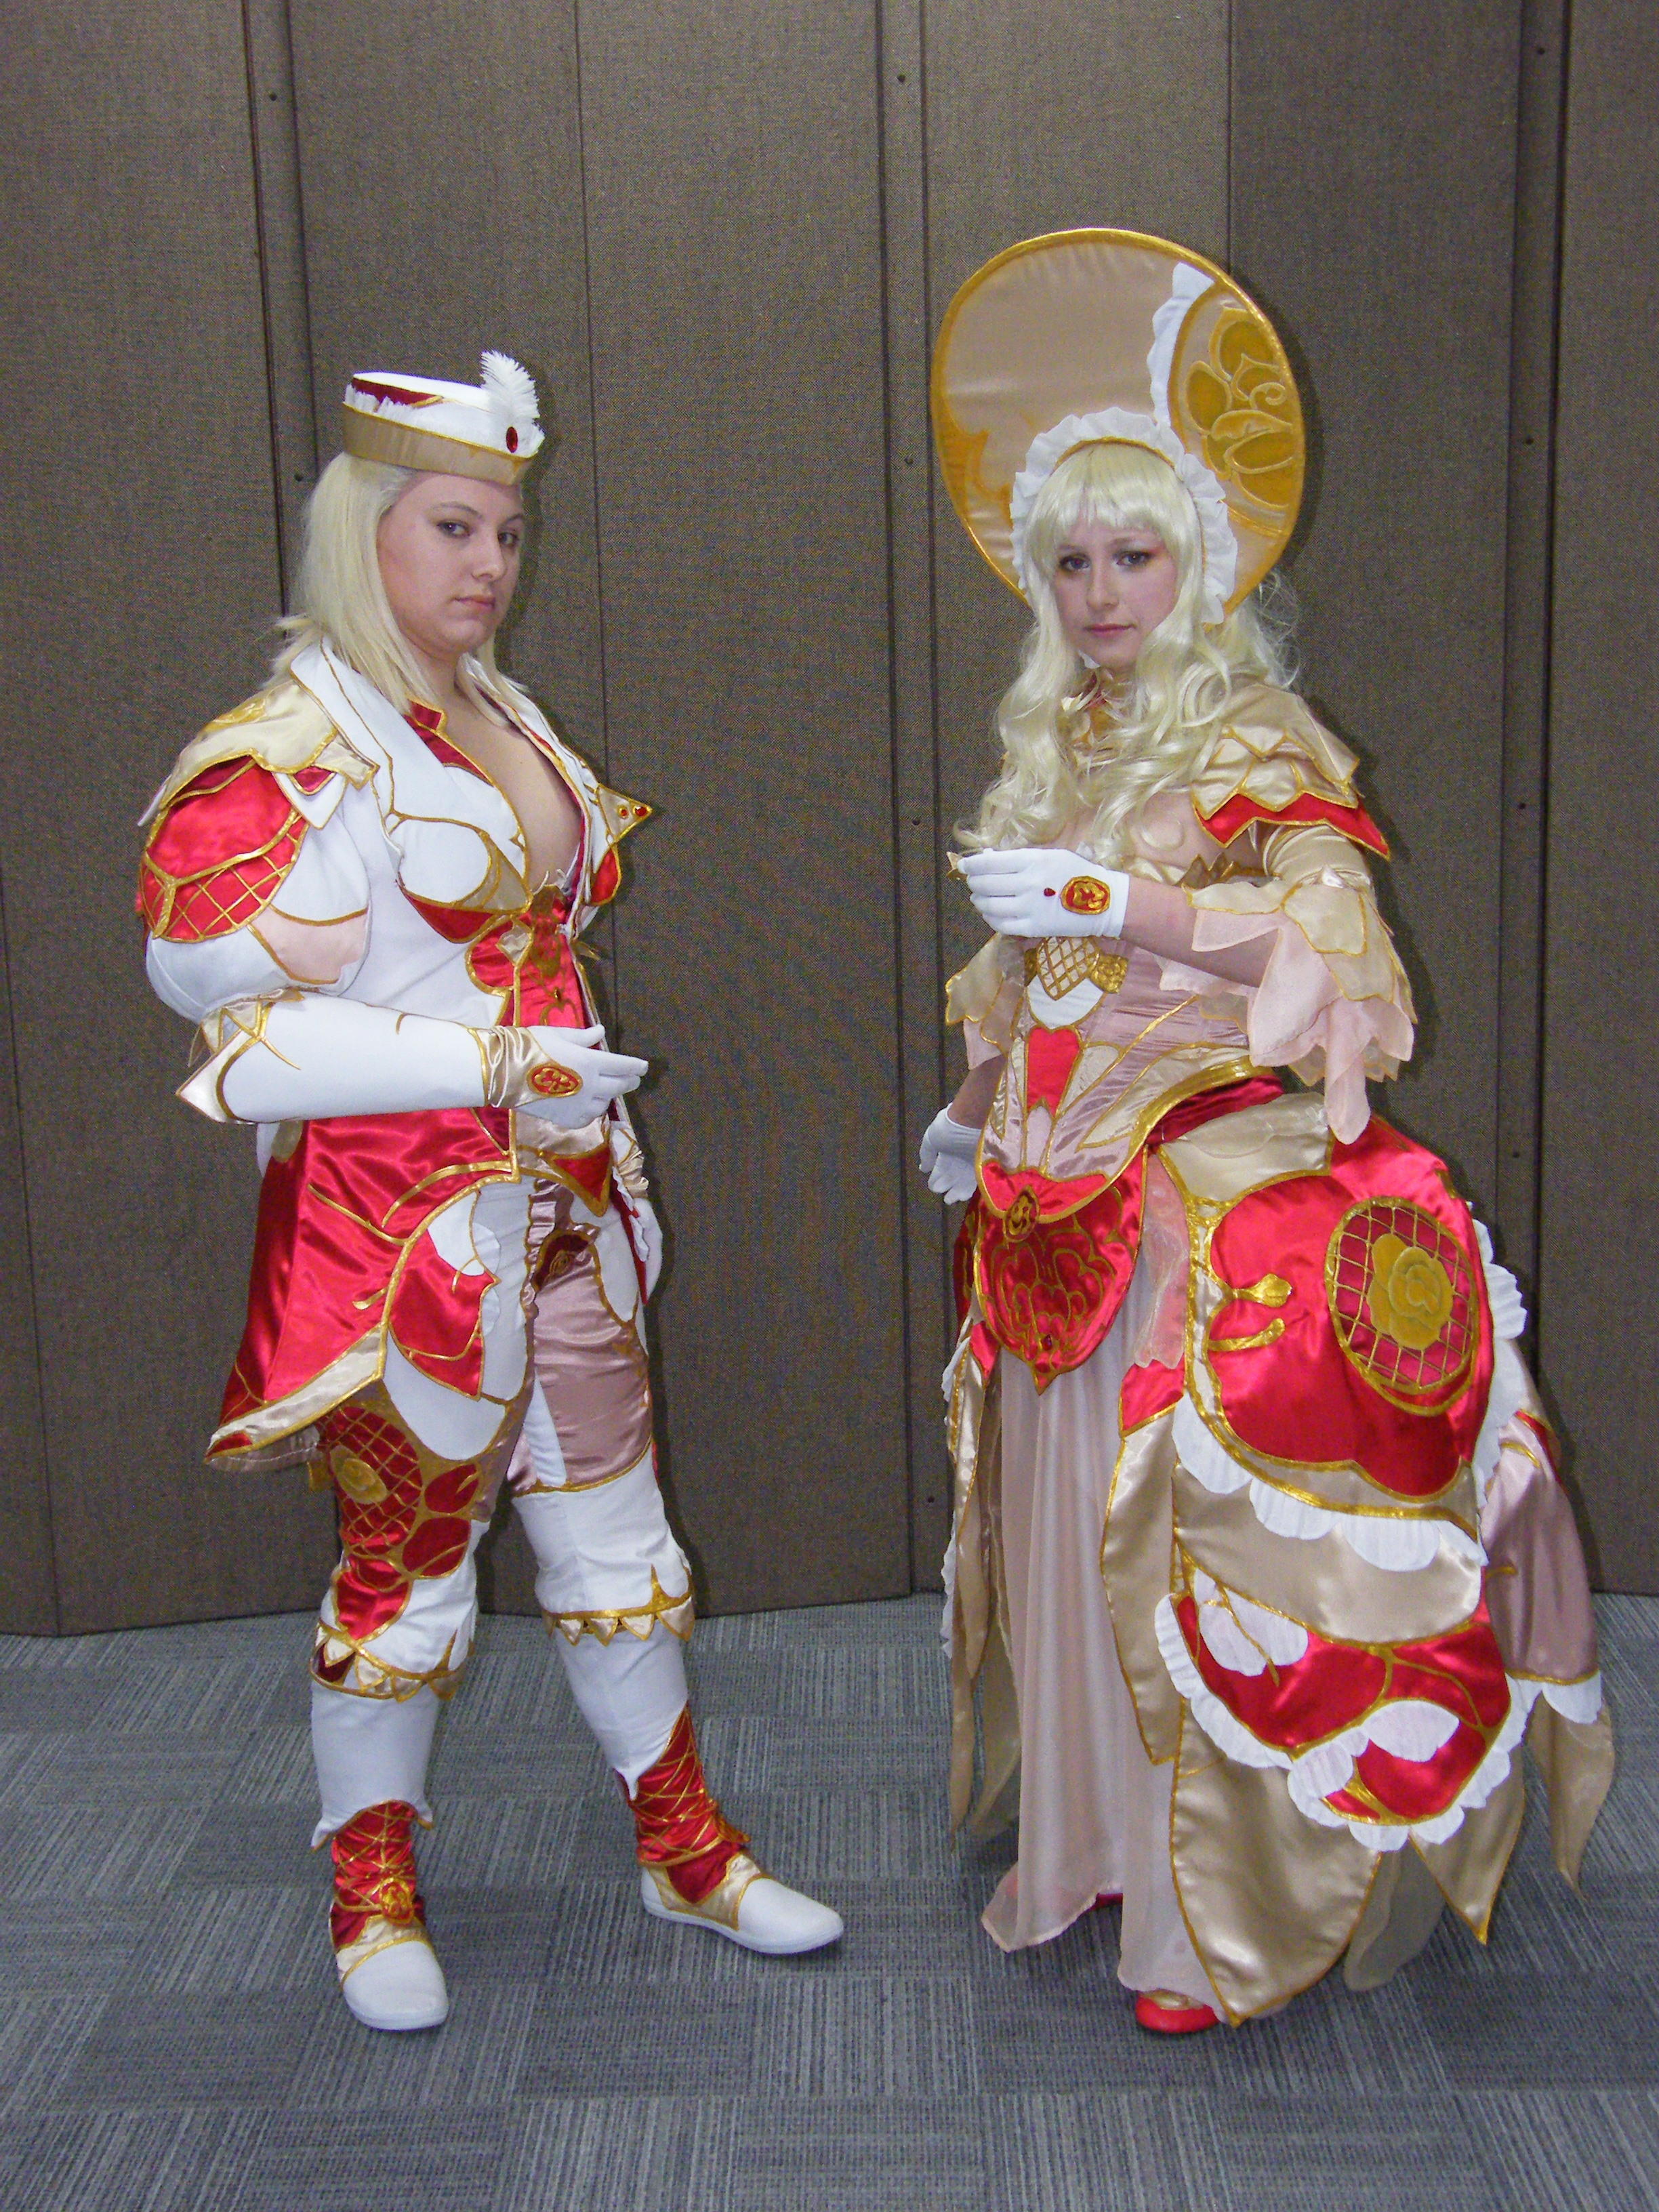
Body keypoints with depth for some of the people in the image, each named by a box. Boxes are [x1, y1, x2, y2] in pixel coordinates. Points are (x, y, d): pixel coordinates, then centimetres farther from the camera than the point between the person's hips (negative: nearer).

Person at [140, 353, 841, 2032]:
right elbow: (247, 1022, -17)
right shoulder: (291, 752, -11)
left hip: (558, 1204, 7)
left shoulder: (504, 725, 12)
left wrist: (611, 1158, 16)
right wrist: (486, 1065, -21)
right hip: (400, 1218, -7)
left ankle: (682, 1844, 31)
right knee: (406, 1550, 7)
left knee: (610, 1524, 15)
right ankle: (372, 1895, 29)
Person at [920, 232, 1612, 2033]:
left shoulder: (1258, 748, -7)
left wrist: (1113, 902, -25)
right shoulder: (1054, 747, 14)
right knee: (1061, 1517, 12)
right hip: (1060, 1195, 7)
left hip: (1213, 1191, -7)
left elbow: (1330, 941, -20)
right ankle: (1093, 1834, 31)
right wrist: (980, 1110, 28)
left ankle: (1220, 1913, 13)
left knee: (1190, 1532, -4)